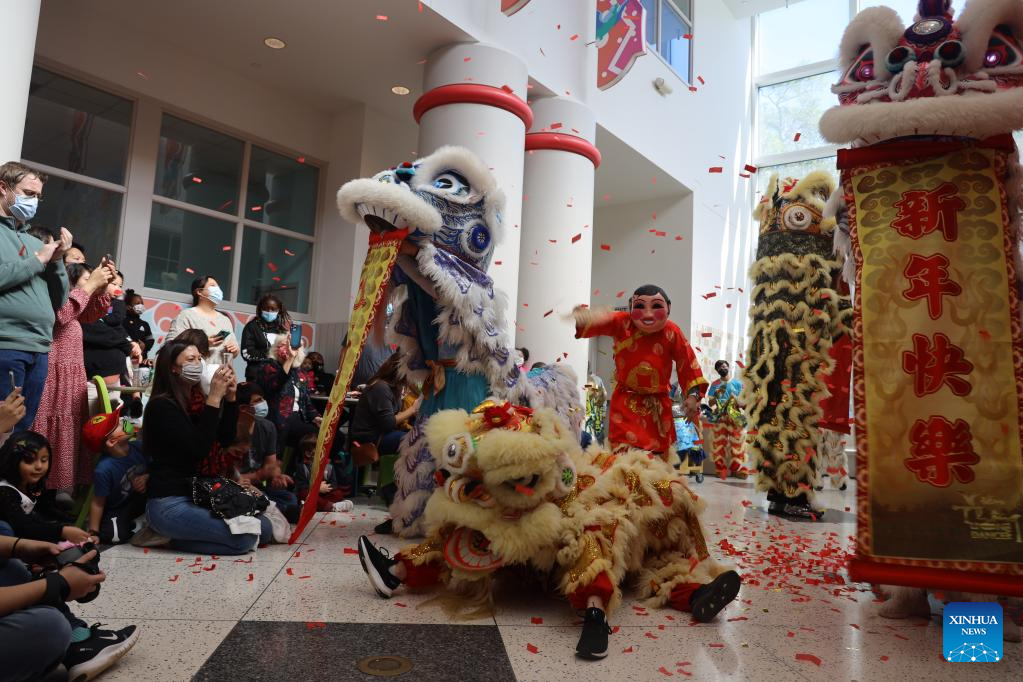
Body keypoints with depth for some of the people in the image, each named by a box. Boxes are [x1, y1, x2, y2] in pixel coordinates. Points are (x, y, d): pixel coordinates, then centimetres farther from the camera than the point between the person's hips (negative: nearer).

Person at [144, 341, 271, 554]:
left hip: (199, 494, 9)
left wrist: (230, 397, -6)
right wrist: (215, 398, -24)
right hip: (169, 503, -8)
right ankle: (174, 537, -2)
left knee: (264, 528, 1)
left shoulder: (196, 401, 11)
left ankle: (182, 534, 7)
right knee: (245, 537, -20)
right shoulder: (161, 406, -14)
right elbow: (198, 449, -24)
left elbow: (226, 440, 5)